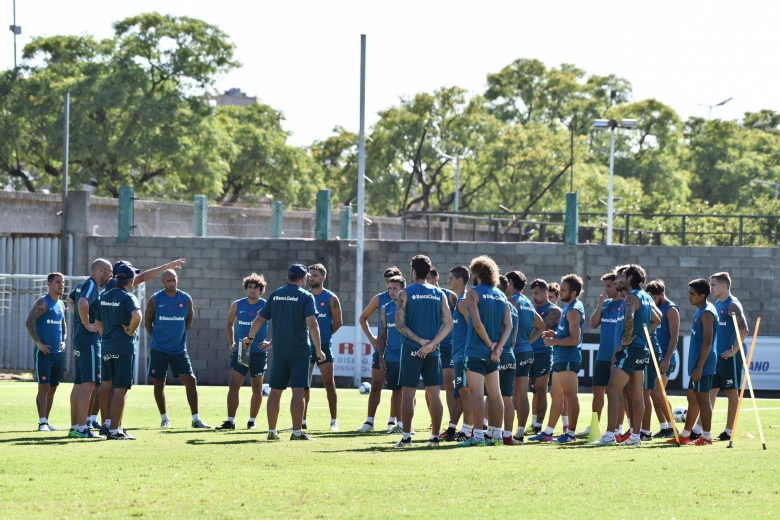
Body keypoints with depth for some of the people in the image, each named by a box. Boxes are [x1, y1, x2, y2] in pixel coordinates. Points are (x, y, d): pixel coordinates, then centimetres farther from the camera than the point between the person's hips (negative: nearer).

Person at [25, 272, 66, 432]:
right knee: (44, 387, -9)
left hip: (57, 353, 8)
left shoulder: (61, 305, 14)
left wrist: (64, 340, 14)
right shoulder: (42, 303, -9)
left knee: (52, 389, 9)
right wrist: (38, 343, -19)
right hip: (44, 352, -8)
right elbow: (29, 322, -19)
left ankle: (46, 421, 14)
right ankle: (42, 423, -10)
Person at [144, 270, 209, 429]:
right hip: (159, 349, -2)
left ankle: (196, 419, -2)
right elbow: (148, 321, 5)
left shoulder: (186, 299, 0)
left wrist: (179, 335, 9)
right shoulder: (155, 300, -6)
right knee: (159, 383, 3)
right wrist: (157, 337, 1)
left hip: (179, 349, 2)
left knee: (191, 381, -6)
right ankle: (164, 418, 15)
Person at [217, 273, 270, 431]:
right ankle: (230, 421, -6)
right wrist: (231, 342, 6)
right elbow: (229, 323, 18)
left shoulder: (267, 306, -5)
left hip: (259, 353, -1)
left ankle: (252, 421, 17)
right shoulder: (237, 305, 2)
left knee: (257, 388, 7)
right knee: (233, 386, -8)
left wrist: (271, 343, -8)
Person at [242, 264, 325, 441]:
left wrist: (249, 338, 26)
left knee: (275, 391, 10)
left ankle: (272, 431, 13)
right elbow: (312, 324, -16)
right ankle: (297, 432, -9)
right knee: (298, 390, -5)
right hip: (299, 351, -4)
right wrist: (318, 350, -10)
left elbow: (259, 320, 10)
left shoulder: (275, 295, 8)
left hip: (279, 351, 4)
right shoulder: (305, 296, -6)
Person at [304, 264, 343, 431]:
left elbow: (337, 322, 2)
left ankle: (334, 421, 0)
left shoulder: (331, 298, -2)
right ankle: (302, 420, 13)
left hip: (323, 346, -4)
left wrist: (323, 335, 3)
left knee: (329, 384, -4)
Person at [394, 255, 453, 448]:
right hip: (433, 351, 3)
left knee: (408, 394, 0)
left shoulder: (406, 293, -3)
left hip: (411, 350, -3)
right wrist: (431, 343, -7)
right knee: (434, 393, 6)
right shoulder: (439, 294, 7)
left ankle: (406, 437, -2)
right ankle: (435, 437, 6)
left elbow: (399, 324, -10)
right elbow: (448, 324, 0)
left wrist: (419, 340, -9)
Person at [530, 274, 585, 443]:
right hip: (561, 359, 11)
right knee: (556, 396, 14)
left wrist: (553, 342, -16)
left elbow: (574, 339, -23)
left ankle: (571, 433, -3)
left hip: (568, 359, -11)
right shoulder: (568, 308, 16)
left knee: (570, 397, -6)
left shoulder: (573, 311, -15)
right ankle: (548, 432, 19)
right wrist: (554, 335, 10)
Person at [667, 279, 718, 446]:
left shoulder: (707, 313, -15)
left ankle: (706, 436, -3)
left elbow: (707, 342, -21)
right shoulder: (700, 311, 15)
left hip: (703, 364, -10)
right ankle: (685, 435, 20)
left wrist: (699, 366, -22)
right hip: (696, 363, 10)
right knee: (692, 397, 14)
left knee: (702, 397, -6)